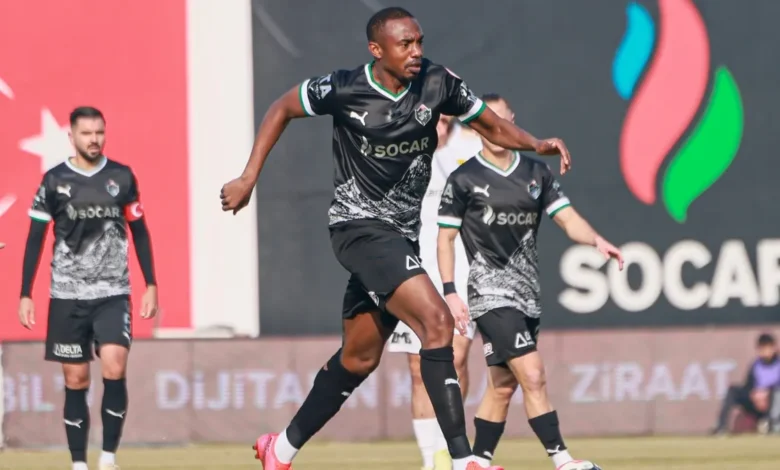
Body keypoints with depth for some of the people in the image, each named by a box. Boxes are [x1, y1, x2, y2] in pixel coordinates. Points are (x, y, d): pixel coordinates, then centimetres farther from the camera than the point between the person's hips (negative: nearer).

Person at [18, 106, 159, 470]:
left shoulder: (121, 177, 2)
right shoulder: (55, 180, -1)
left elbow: (140, 233, 11)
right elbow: (35, 240, 3)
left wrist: (151, 285, 5)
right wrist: (25, 295, -1)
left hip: (113, 293, 0)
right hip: (67, 295, 0)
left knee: (114, 367, -18)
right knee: (76, 380, 2)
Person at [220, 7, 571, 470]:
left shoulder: (437, 83, -5)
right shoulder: (342, 90, -14)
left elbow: (492, 124, 7)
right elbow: (282, 109, 3)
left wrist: (536, 144, -13)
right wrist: (249, 179, 0)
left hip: (402, 233, 6)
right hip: (359, 226, -6)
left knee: (359, 359, 15)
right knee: (437, 321, -23)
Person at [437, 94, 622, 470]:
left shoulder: (535, 173, 10)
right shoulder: (464, 179, -2)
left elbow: (568, 219, 5)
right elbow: (445, 238, 1)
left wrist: (596, 240, -16)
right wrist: (450, 292, -7)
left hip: (527, 294, 6)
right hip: (491, 293, -6)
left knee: (503, 385, 10)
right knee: (533, 376, -17)